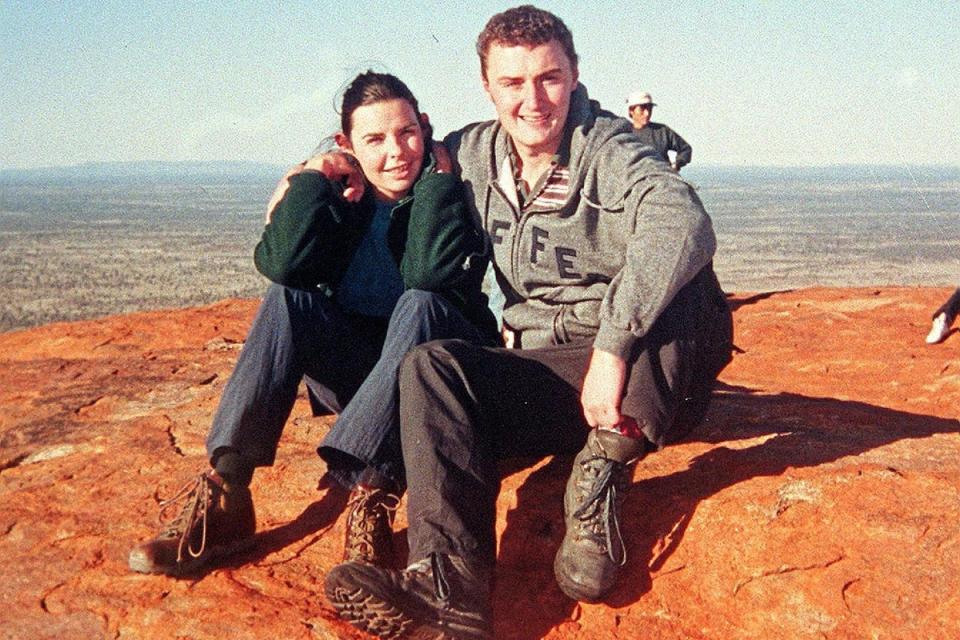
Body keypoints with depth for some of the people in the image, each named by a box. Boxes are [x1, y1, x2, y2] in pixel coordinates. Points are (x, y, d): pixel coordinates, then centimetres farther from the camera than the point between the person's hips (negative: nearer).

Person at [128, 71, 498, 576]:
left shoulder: (449, 187, -6)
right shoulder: (340, 193, 1)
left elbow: (430, 274, -27)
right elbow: (280, 264, -17)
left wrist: (435, 172, -21)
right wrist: (313, 176, -18)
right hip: (359, 373, 3)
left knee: (418, 303, -32)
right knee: (287, 301, -23)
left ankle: (368, 498, -40)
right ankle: (222, 498, -30)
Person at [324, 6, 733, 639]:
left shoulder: (607, 148, -11)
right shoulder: (473, 154, 8)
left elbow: (682, 225, -33)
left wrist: (611, 349, -38)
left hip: (644, 372, -4)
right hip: (550, 376, 4)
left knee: (681, 275, -34)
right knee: (431, 365, -22)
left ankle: (604, 468, -22)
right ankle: (449, 587, -37)